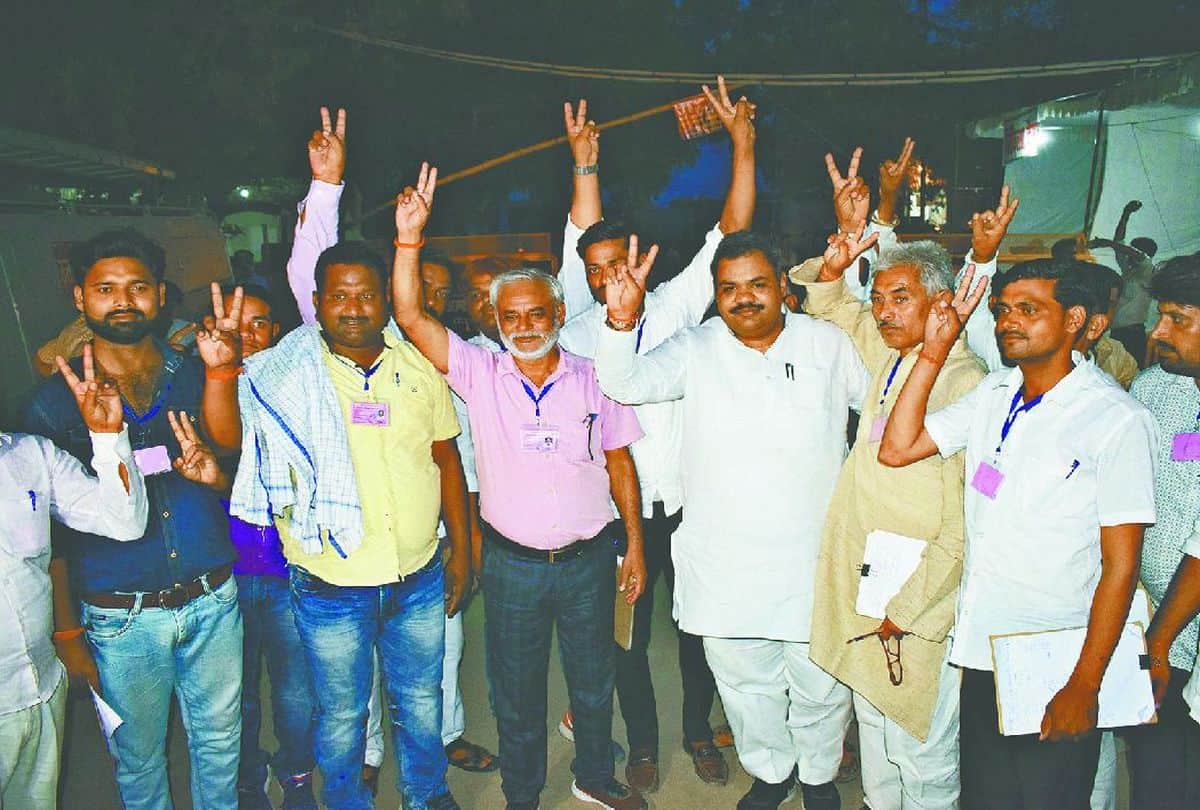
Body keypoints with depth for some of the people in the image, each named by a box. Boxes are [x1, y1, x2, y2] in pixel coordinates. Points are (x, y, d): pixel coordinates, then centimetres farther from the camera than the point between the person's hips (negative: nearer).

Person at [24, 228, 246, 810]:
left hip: (212, 600, 1)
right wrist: (67, 631, -3)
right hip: (120, 619, -1)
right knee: (138, 757, 17)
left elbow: (227, 440, -20)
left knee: (219, 741, 18)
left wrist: (220, 367, -38)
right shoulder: (56, 399, -5)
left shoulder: (193, 375, 0)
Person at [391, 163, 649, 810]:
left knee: (593, 679, 18)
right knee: (517, 690, 15)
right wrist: (409, 240, -26)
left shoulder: (592, 379, -5)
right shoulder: (479, 374, -7)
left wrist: (635, 546, 1)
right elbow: (411, 318, -16)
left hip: (588, 559, 1)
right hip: (511, 563, 0)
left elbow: (619, 464, 1)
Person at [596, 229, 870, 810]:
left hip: (814, 555, 0)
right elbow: (625, 384, -17)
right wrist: (622, 321, -35)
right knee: (745, 681, 17)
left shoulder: (828, 343, 0)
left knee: (822, 684, 15)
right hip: (725, 563, 0)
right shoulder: (696, 351, -4)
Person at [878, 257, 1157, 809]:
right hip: (980, 656, 5)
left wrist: (1084, 686, -15)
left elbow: (1120, 565, -13)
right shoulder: (993, 395, 6)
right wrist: (935, 350, -3)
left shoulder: (1117, 420, -12)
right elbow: (896, 449, -1)